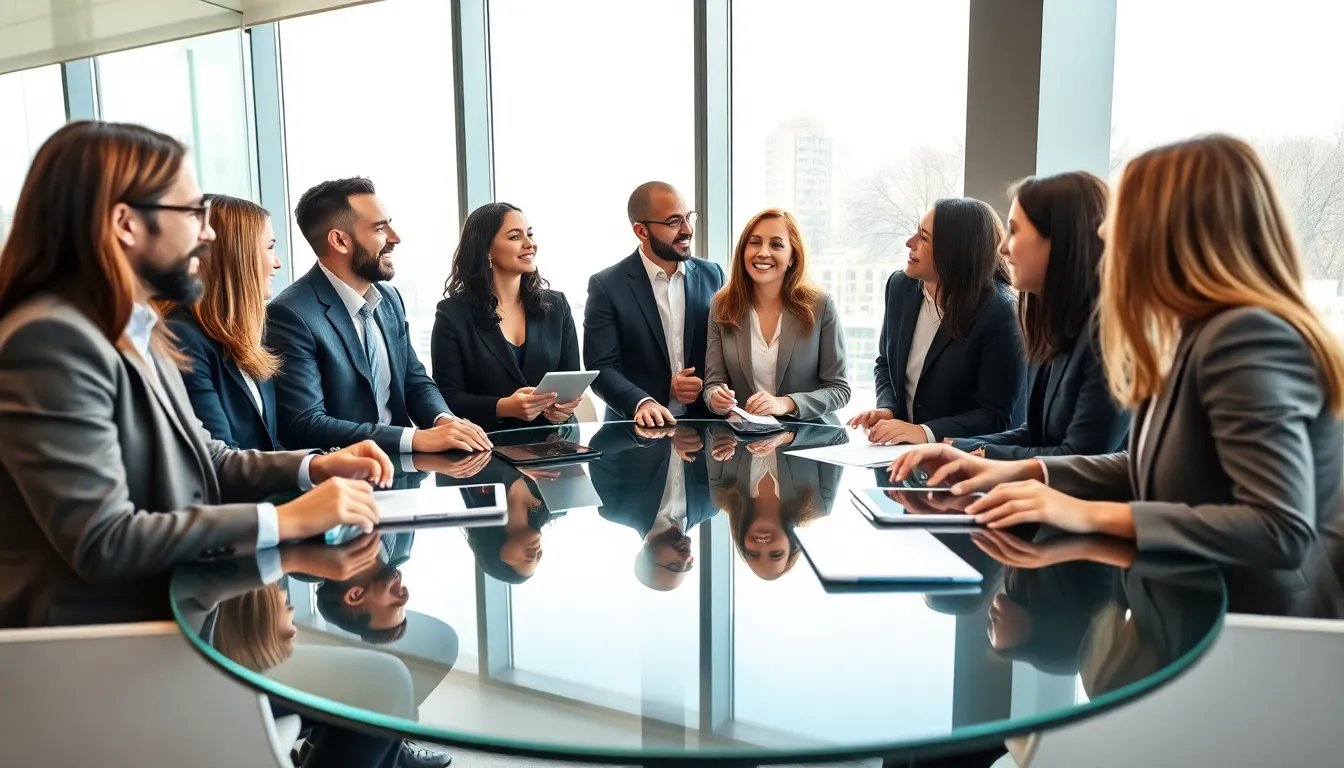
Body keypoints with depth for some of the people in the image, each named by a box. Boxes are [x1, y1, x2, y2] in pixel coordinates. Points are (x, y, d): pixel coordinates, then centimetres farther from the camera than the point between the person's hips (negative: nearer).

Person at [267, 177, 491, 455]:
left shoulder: (389, 298, 8)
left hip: (396, 462, 6)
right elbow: (305, 425, -21)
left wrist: (444, 420, -9)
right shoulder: (291, 315, -15)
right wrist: (417, 439, -26)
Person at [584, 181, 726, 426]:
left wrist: (708, 384, -7)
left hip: (704, 423, 2)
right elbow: (601, 367, -8)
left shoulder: (711, 275, 7)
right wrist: (641, 403, -24)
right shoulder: (606, 286, -3)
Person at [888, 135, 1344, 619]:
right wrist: (1023, 471, 1)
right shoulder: (1199, 333, 7)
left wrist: (1094, 515, -26)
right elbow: (1155, 471, 14)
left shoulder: (1248, 336, -22)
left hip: (1258, 627, -7)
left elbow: (1284, 529, -28)